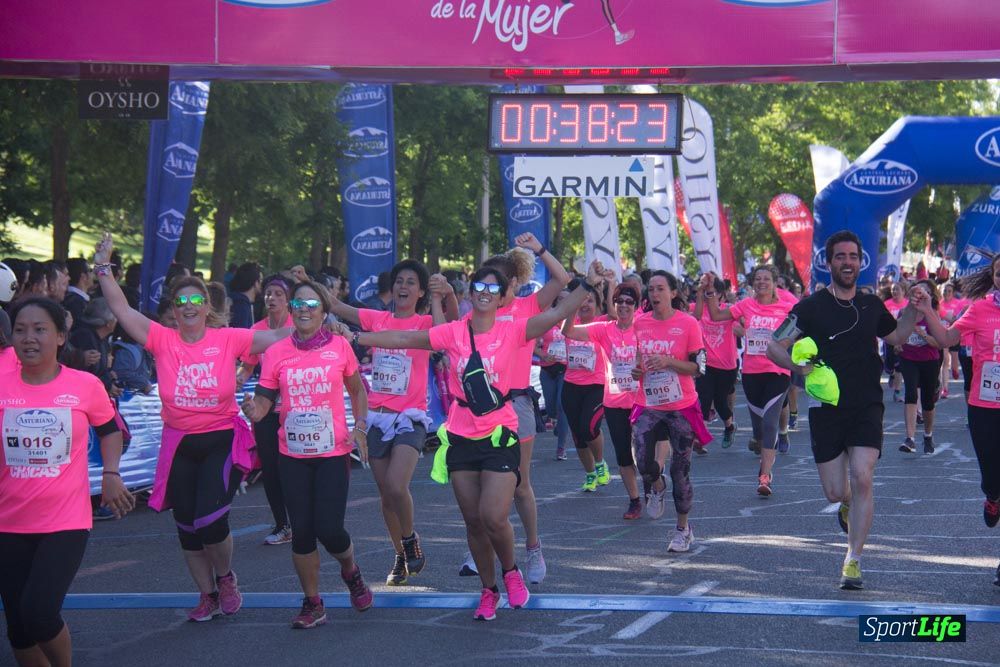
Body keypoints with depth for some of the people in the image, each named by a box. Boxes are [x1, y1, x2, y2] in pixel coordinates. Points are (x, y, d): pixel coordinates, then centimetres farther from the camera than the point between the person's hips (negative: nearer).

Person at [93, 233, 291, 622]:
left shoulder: (227, 339, -5)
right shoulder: (163, 341, -3)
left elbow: (275, 338, -7)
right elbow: (121, 310, -8)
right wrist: (103, 268, -12)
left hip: (222, 440, -3)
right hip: (179, 446, 3)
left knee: (211, 520, -13)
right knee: (187, 527, 9)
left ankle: (226, 578, 18)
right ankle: (208, 595, 27)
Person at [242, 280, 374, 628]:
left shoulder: (339, 347, -2)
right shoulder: (276, 353, -1)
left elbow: (357, 390, 13)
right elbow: (264, 401, -1)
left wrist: (360, 425, 0)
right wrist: (254, 410, -23)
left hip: (333, 452, -2)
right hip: (293, 455, 2)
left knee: (329, 530, -8)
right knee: (301, 531, 3)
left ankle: (351, 571, 26)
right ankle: (312, 604, 18)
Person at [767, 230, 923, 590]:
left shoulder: (872, 305, 8)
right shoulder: (811, 307, -3)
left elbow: (895, 336, 27)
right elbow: (774, 347, -4)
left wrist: (912, 308, 10)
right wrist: (799, 366, -23)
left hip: (867, 407, 1)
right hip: (826, 409, -1)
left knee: (861, 480, -15)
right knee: (835, 491, 2)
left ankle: (853, 559, -4)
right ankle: (848, 507, 41)